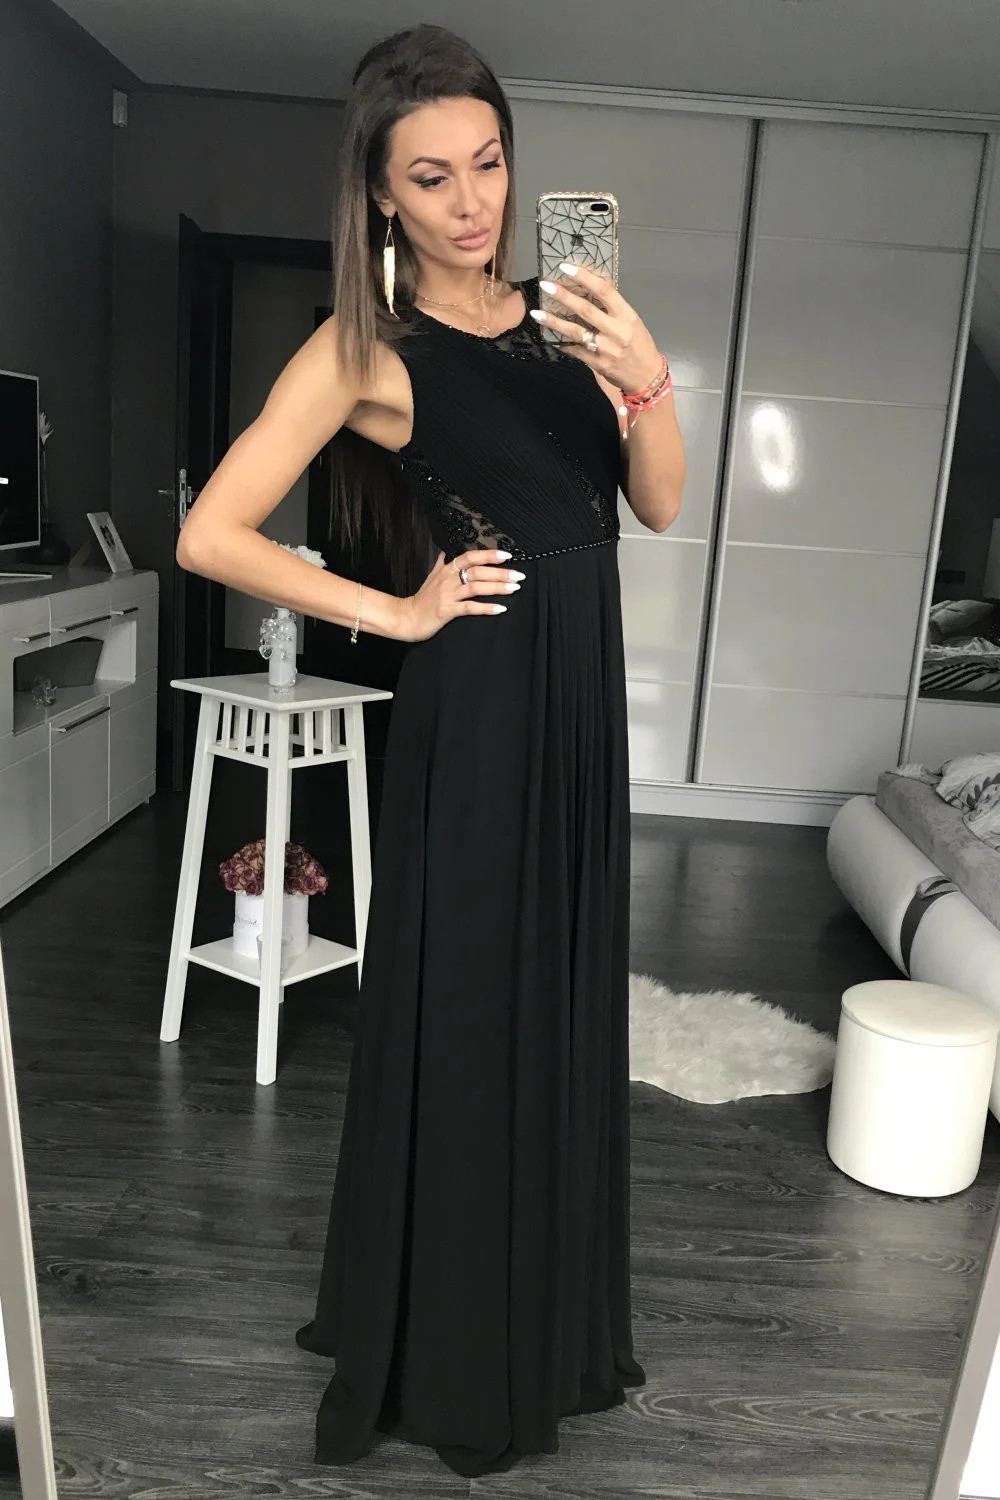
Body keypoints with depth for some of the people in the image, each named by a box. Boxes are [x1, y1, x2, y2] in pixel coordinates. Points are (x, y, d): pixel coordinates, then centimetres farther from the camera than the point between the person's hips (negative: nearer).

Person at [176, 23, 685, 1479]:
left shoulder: (558, 309, 10)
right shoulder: (364, 348, -5)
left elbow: (660, 505, 3)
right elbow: (210, 536, -9)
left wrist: (645, 378, -15)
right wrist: (396, 611, -8)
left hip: (585, 696, 6)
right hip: (477, 704, -6)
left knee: (563, 1010, 16)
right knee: (466, 1019, 6)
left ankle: (551, 1325, 40)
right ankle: (449, 1359, 32)